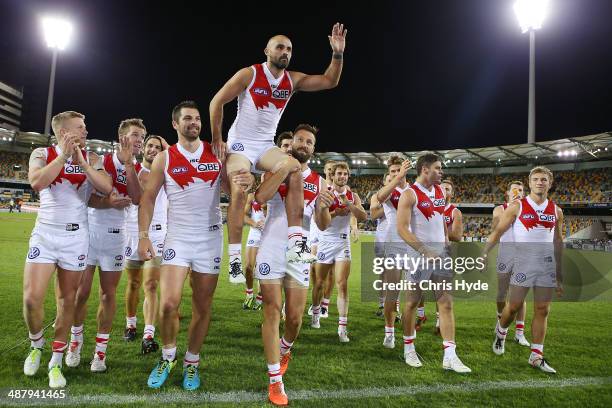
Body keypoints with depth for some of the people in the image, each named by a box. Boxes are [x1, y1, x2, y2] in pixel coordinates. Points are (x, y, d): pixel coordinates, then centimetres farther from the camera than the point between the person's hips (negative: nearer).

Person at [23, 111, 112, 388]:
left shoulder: (90, 158, 3)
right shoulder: (42, 154, 2)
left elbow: (106, 188, -12)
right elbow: (36, 182, -18)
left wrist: (80, 160, -14)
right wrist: (63, 155, -16)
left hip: (75, 235, 1)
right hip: (45, 233, 0)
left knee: (67, 300, 5)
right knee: (32, 298, -8)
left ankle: (56, 362, 19)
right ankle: (36, 345, 23)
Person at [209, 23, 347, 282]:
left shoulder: (292, 79, 4)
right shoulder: (249, 74, -9)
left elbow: (329, 81, 1)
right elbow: (217, 102, -8)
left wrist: (338, 54, -14)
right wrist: (216, 140, -9)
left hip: (266, 145, 4)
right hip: (240, 144, -3)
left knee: (294, 169, -24)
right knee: (239, 192, -22)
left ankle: (295, 243, -26)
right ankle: (234, 258, -12)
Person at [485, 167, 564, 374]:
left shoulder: (556, 211, 8)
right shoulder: (517, 206, -3)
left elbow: (558, 243, 14)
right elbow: (498, 231, -3)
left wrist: (560, 275, 13)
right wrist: (484, 254, -12)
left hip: (547, 265, 4)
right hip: (523, 263, -3)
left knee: (542, 310, 4)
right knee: (514, 306, 0)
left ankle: (536, 356, 13)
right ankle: (501, 332, 31)